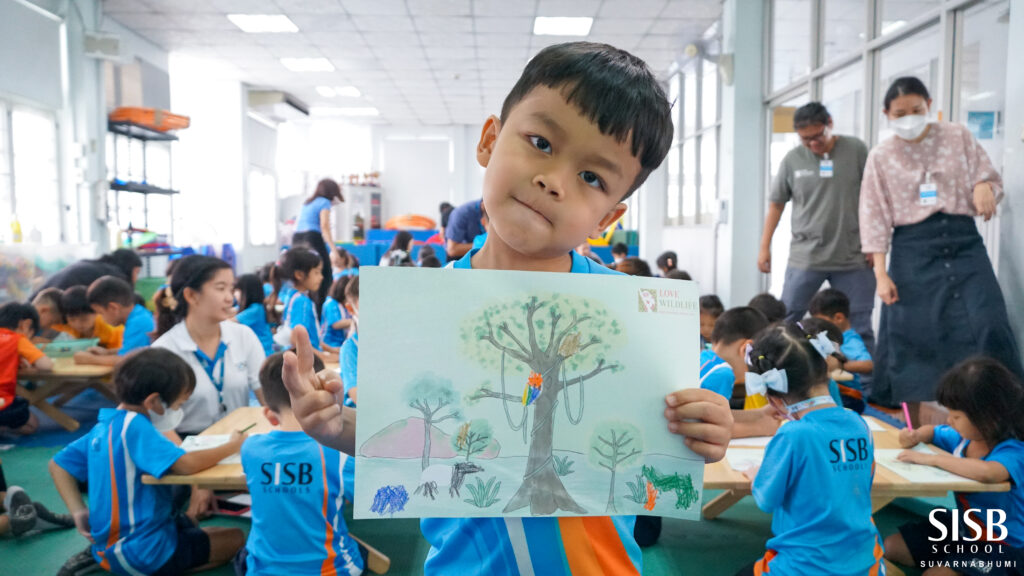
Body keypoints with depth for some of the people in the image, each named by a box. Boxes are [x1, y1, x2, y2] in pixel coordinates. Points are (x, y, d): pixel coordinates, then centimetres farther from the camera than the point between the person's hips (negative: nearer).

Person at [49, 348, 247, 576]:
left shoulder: (104, 426, 5)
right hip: (144, 553, -9)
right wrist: (231, 446, -17)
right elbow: (186, 464, -32)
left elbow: (58, 464, 14)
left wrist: (79, 512, 7)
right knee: (235, 538, -2)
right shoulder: (134, 426, -23)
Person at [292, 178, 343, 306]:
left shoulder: (306, 203, 25)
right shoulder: (325, 202, 2)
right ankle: (320, 308, -14)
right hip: (312, 238, -8)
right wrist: (333, 248, -13)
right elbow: (324, 226, -9)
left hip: (296, 239, 8)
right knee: (325, 275, -6)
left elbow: (296, 225, 22)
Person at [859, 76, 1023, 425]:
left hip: (963, 242, 1)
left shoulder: (958, 137, 7)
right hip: (913, 250, -1)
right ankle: (914, 427, 14)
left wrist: (985, 187, -15)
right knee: (910, 338, 1)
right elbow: (875, 217, 0)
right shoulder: (881, 157, 4)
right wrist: (881, 273, -8)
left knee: (989, 327, -11)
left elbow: (990, 177, 11)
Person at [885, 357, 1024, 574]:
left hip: (1002, 547, -8)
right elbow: (931, 431, 19)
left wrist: (931, 459, -39)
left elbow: (986, 472, -53)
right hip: (963, 528, 8)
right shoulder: (964, 436, -3)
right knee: (891, 547, 6)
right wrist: (915, 436, -6)